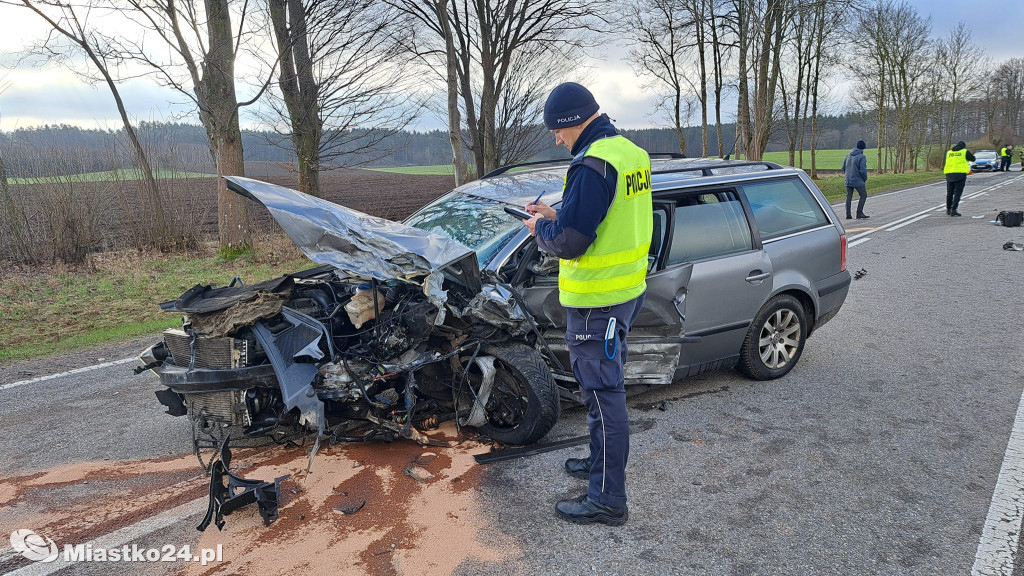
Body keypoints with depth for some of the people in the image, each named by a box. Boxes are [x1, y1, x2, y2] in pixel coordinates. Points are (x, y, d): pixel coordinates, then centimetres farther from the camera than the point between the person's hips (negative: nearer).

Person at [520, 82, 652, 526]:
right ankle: (602, 462, 40)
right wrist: (556, 216, 11)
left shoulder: (592, 165, -22)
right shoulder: (631, 153, 9)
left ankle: (607, 499, 11)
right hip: (629, 290, 10)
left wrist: (539, 228, -4)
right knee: (606, 386, 22)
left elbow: (569, 242, -25)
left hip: (596, 302, -10)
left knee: (602, 393, -1)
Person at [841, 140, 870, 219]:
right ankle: (859, 213, 1)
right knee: (864, 195, 6)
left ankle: (848, 214, 9)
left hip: (848, 180, 6)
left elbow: (844, 168, 10)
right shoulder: (862, 157, -13)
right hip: (858, 181, -6)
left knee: (849, 197, 10)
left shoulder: (848, 155, 7)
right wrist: (865, 180, -3)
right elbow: (863, 171, -18)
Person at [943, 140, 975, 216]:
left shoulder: (949, 152, 14)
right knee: (957, 193, -3)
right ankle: (953, 210, -11)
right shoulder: (965, 151, 4)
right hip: (960, 174, -4)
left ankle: (948, 210, 24)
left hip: (949, 174, 4)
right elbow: (973, 159, 15)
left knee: (949, 192, 15)